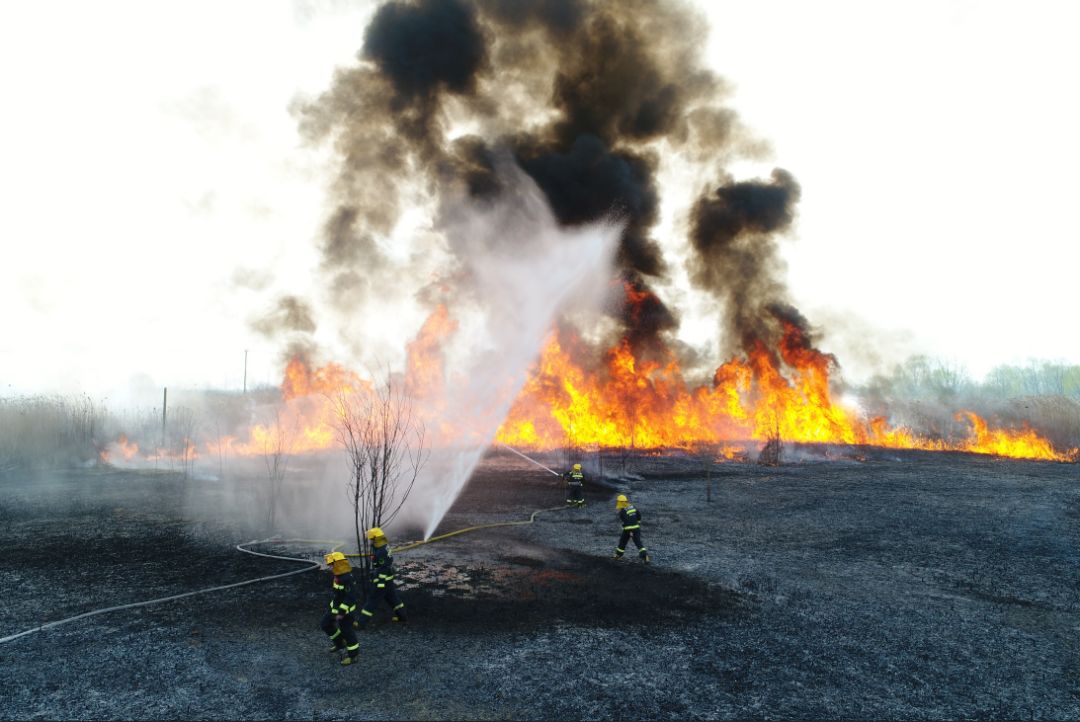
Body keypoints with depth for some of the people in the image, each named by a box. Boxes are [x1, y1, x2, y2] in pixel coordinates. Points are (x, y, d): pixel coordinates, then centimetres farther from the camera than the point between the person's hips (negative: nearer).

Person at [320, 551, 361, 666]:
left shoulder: (348, 578, -29)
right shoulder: (338, 576, 2)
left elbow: (350, 598, -28)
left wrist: (341, 612, -24)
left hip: (345, 609, -10)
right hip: (335, 607, 10)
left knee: (346, 631, 1)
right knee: (326, 625, 18)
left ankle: (353, 655, 17)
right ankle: (340, 643, 34)